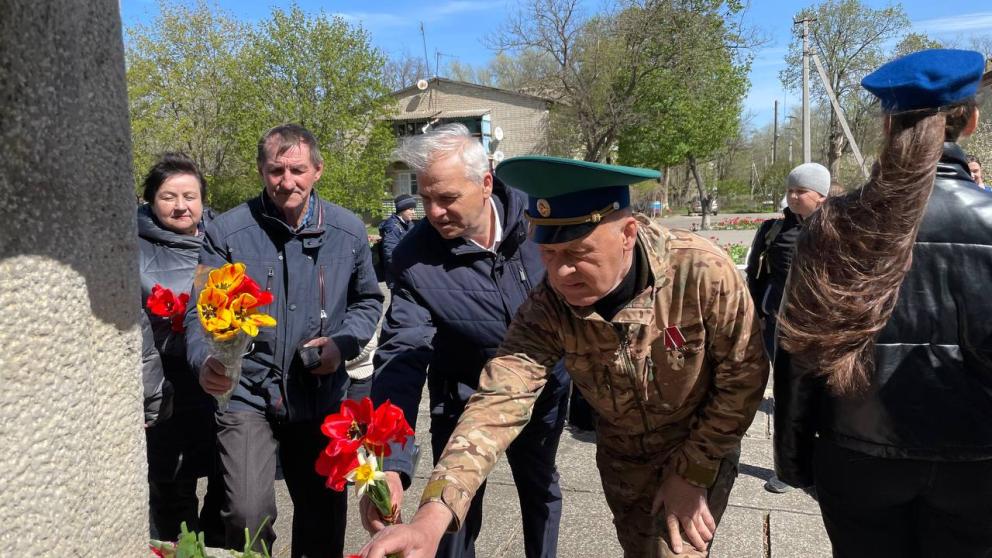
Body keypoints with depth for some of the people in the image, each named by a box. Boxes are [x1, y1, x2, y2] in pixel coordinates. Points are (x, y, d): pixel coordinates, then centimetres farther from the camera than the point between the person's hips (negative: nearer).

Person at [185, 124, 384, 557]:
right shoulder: (228, 232, -9)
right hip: (247, 395, -3)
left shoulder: (348, 231, 0)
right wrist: (205, 361, -28)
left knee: (324, 516, 15)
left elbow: (368, 301, 12)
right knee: (248, 515, -14)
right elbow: (201, 311, -7)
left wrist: (344, 343, -6)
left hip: (322, 396, 3)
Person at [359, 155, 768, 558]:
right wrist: (433, 514, -48)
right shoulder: (548, 307, -25)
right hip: (621, 455, 3)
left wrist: (693, 473, -16)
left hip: (702, 449, -2)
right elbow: (502, 397, -35)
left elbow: (743, 376, -19)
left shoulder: (703, 272, -31)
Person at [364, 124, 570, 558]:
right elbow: (400, 358, -28)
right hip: (464, 399, -2)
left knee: (542, 492, 24)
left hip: (545, 389, 3)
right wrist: (390, 464, -37)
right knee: (455, 514, 8)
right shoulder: (415, 258, -25)